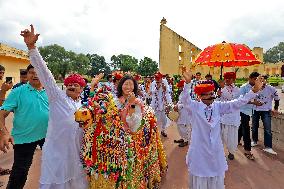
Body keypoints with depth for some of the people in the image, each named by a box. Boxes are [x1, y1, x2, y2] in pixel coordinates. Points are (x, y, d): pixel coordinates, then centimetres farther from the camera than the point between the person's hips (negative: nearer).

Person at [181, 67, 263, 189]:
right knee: (200, 177, 14)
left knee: (216, 176, 21)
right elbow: (185, 100, -29)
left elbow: (236, 103, -6)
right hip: (199, 149, -3)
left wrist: (254, 91, -14)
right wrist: (187, 83, -46)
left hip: (215, 149, 4)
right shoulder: (194, 107, -12)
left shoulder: (218, 106, -3)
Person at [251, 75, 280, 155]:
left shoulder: (271, 89, -10)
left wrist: (275, 109, 5)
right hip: (255, 110, 2)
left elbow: (277, 99, 3)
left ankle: (268, 147, -1)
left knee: (267, 129, -5)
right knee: (254, 127, 13)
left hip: (266, 111, -2)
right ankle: (254, 141, 31)